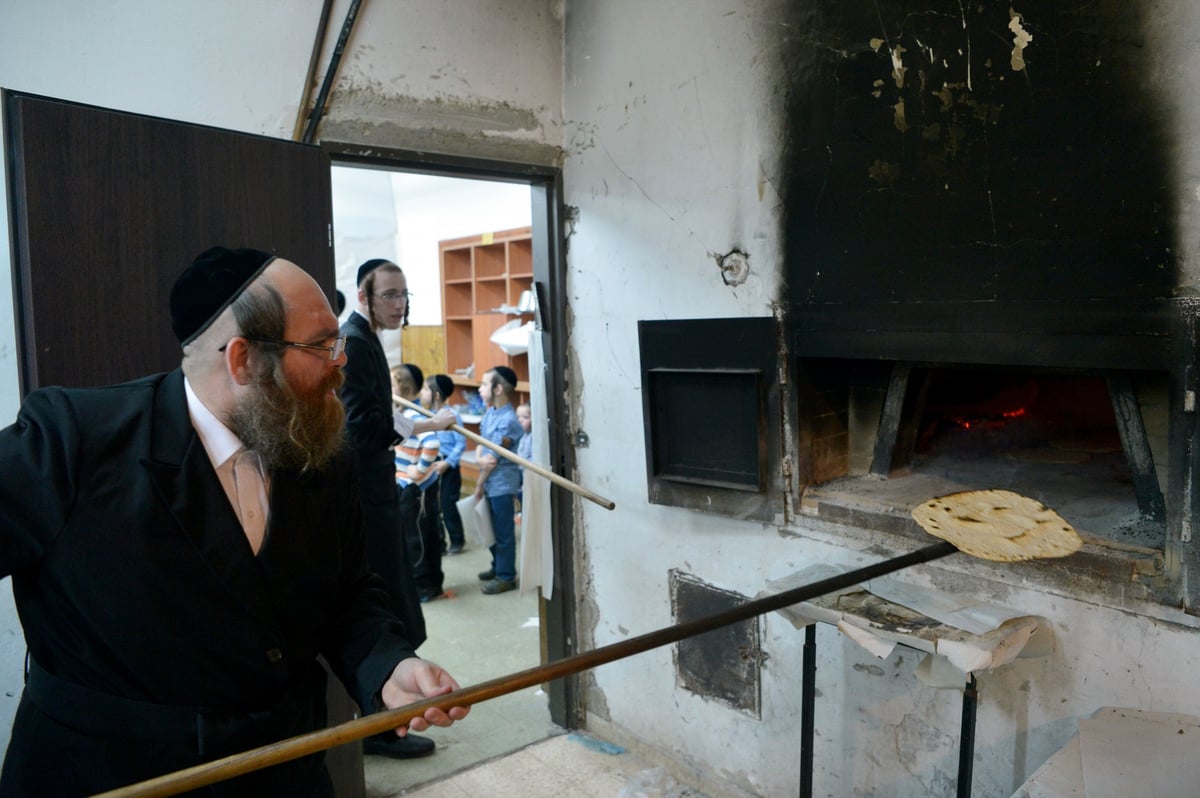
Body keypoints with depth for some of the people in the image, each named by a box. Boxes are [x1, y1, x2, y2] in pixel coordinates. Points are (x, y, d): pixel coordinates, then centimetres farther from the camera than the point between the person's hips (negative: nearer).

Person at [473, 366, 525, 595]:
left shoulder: (508, 421, -22)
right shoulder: (490, 413, 5)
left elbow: (493, 460, -19)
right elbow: (481, 443, 8)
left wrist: (479, 486, -9)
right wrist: (479, 458, -14)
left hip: (502, 484, -8)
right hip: (491, 483, 8)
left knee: (504, 533, 4)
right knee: (493, 529, 21)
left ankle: (506, 577, 16)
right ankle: (498, 567, 36)